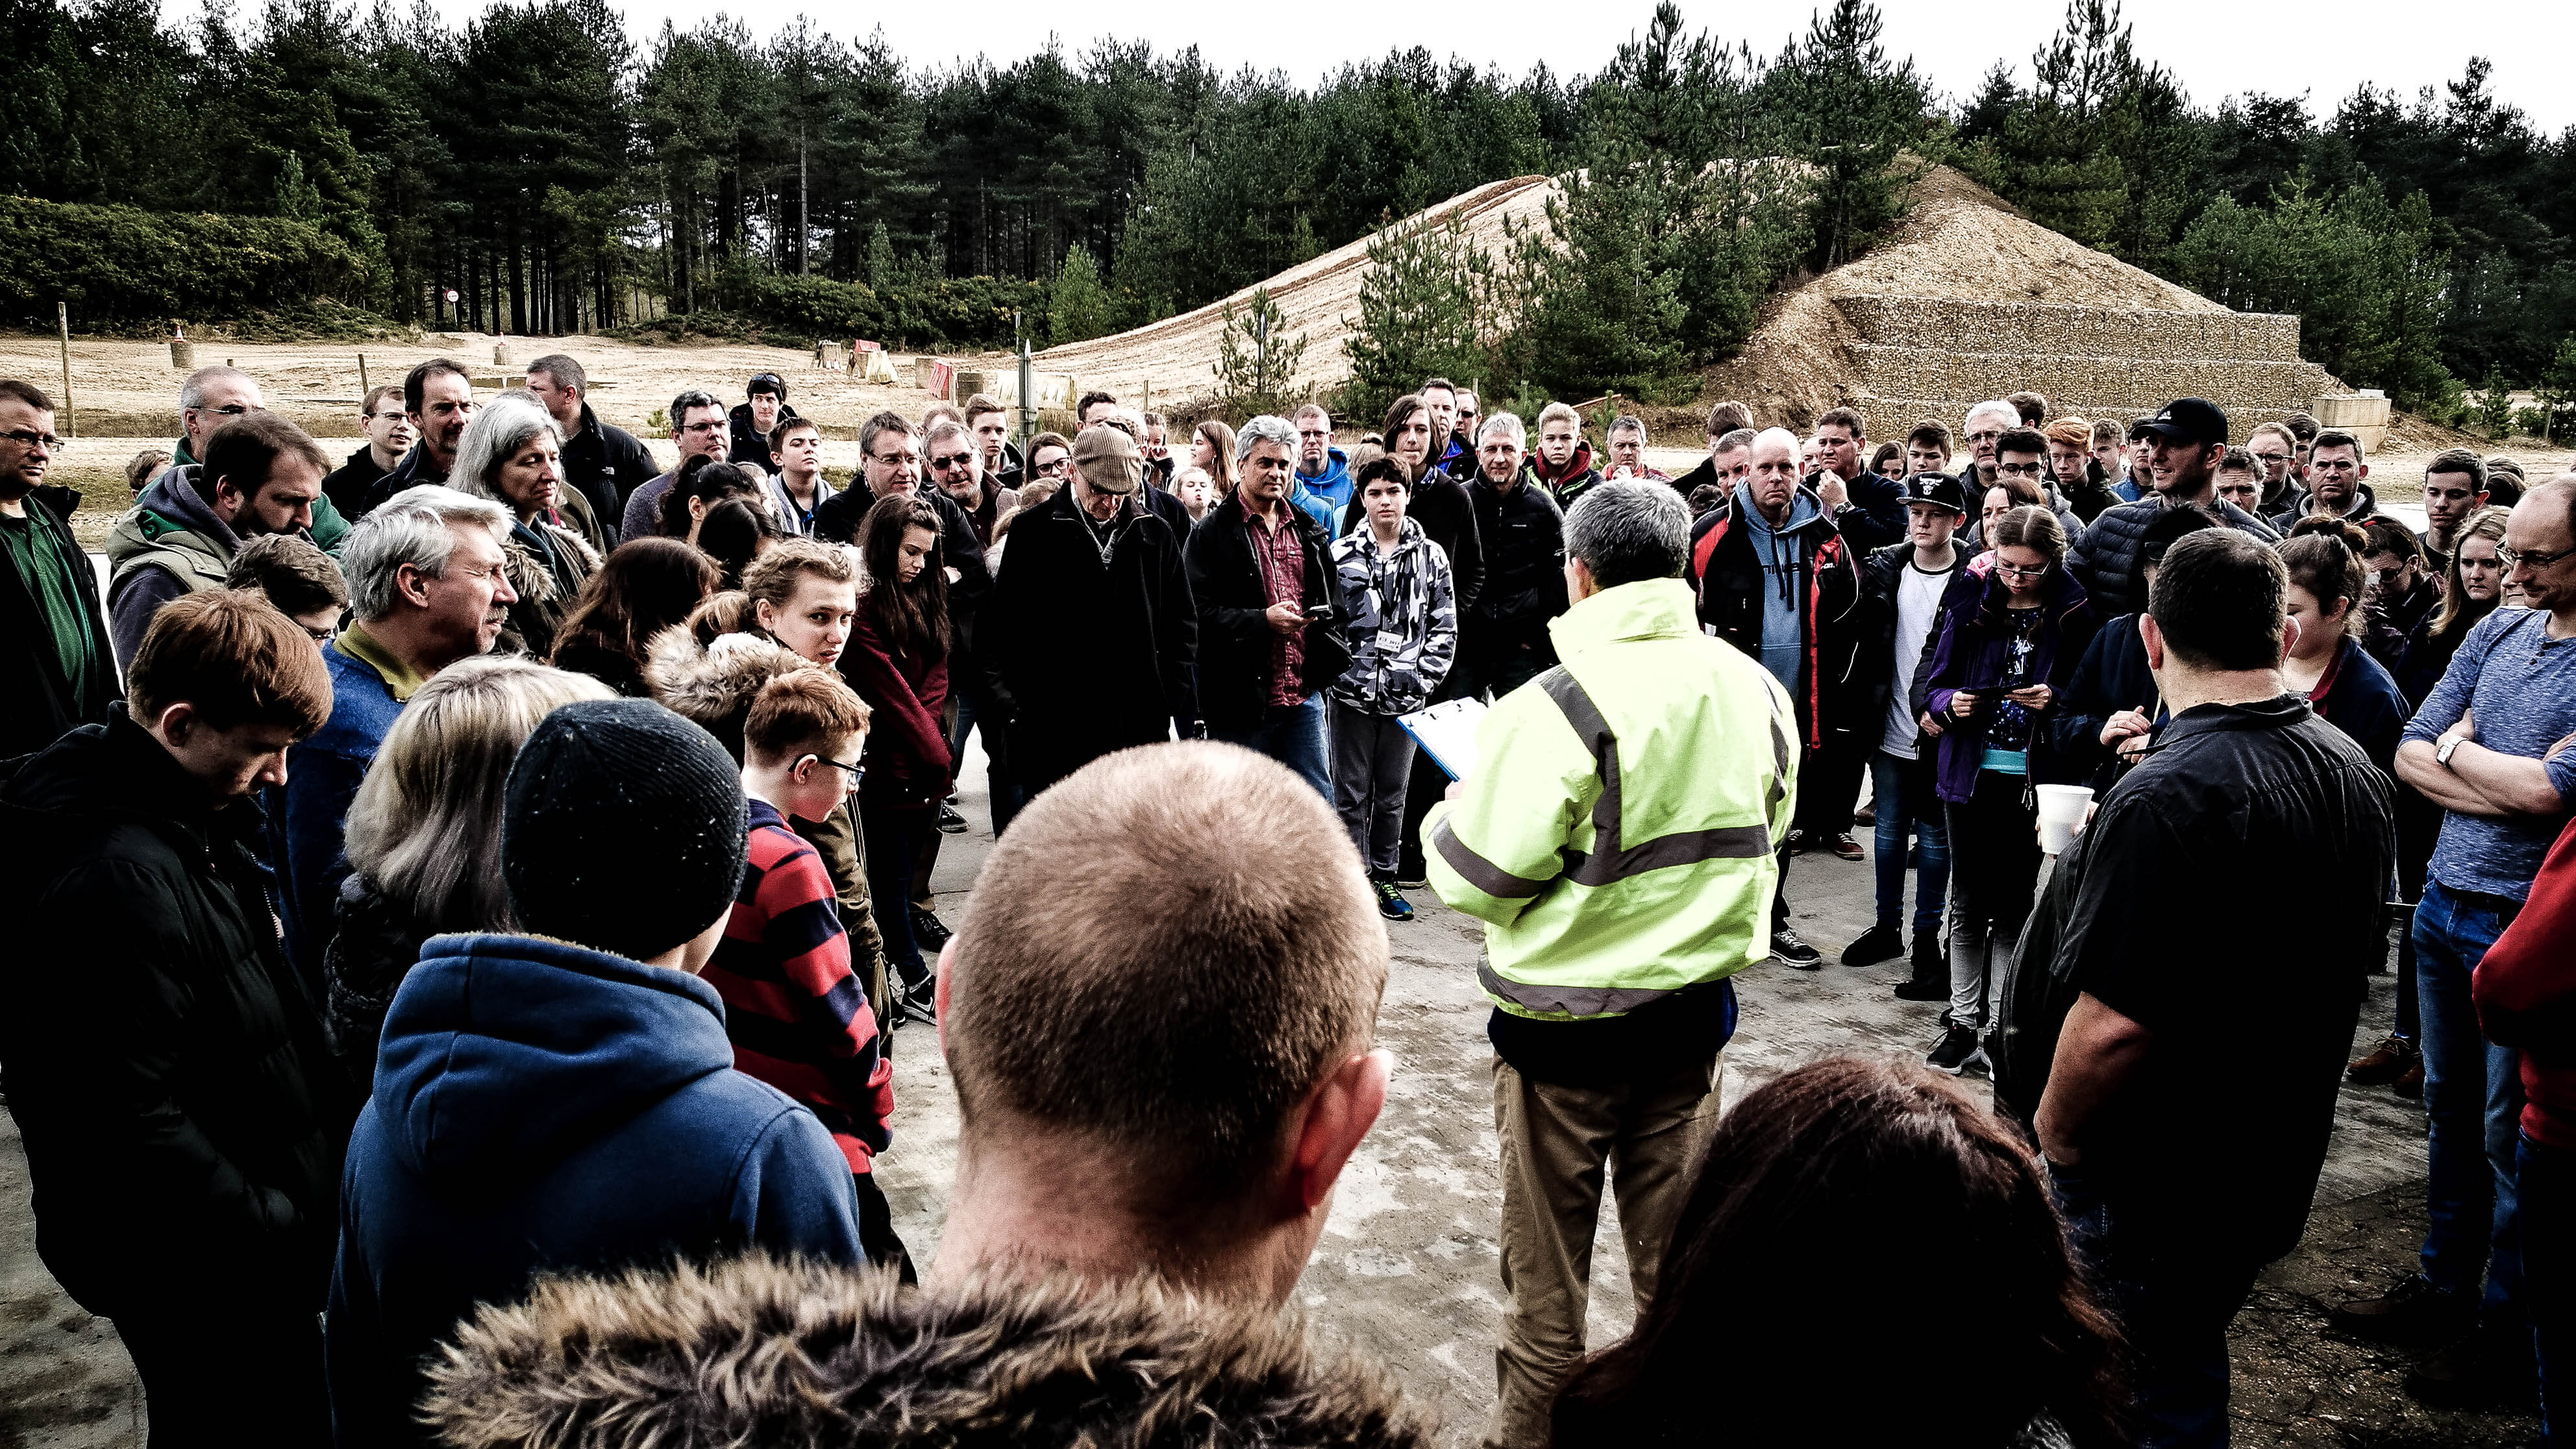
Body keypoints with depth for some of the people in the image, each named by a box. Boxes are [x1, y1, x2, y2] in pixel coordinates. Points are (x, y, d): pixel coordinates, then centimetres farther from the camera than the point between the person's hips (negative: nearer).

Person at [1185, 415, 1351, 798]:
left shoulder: (1308, 533, 15)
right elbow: (1198, 613, -12)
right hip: (1240, 699, -5)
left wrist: (1334, 657, 4)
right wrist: (1263, 620, -21)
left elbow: (1332, 604, 21)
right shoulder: (1211, 534, -3)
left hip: (1304, 695, 5)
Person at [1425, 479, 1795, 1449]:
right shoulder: (1758, 690, -3)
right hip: (1694, 1013, 5)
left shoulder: (1556, 708, -22)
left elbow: (1477, 880, -19)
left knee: (1547, 1268, 13)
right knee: (1673, 1255, 20)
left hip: (1566, 1026, -5)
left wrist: (1448, 819, 1)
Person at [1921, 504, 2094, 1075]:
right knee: (1968, 904, 8)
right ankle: (1962, 1023, 18)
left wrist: (2054, 701, -18)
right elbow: (1934, 684, 6)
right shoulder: (1972, 601, 2)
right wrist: (1950, 703, -15)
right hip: (1972, 773, 2)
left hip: (2035, 782, -2)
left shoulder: (2074, 614, -4)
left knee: (2015, 909, 5)